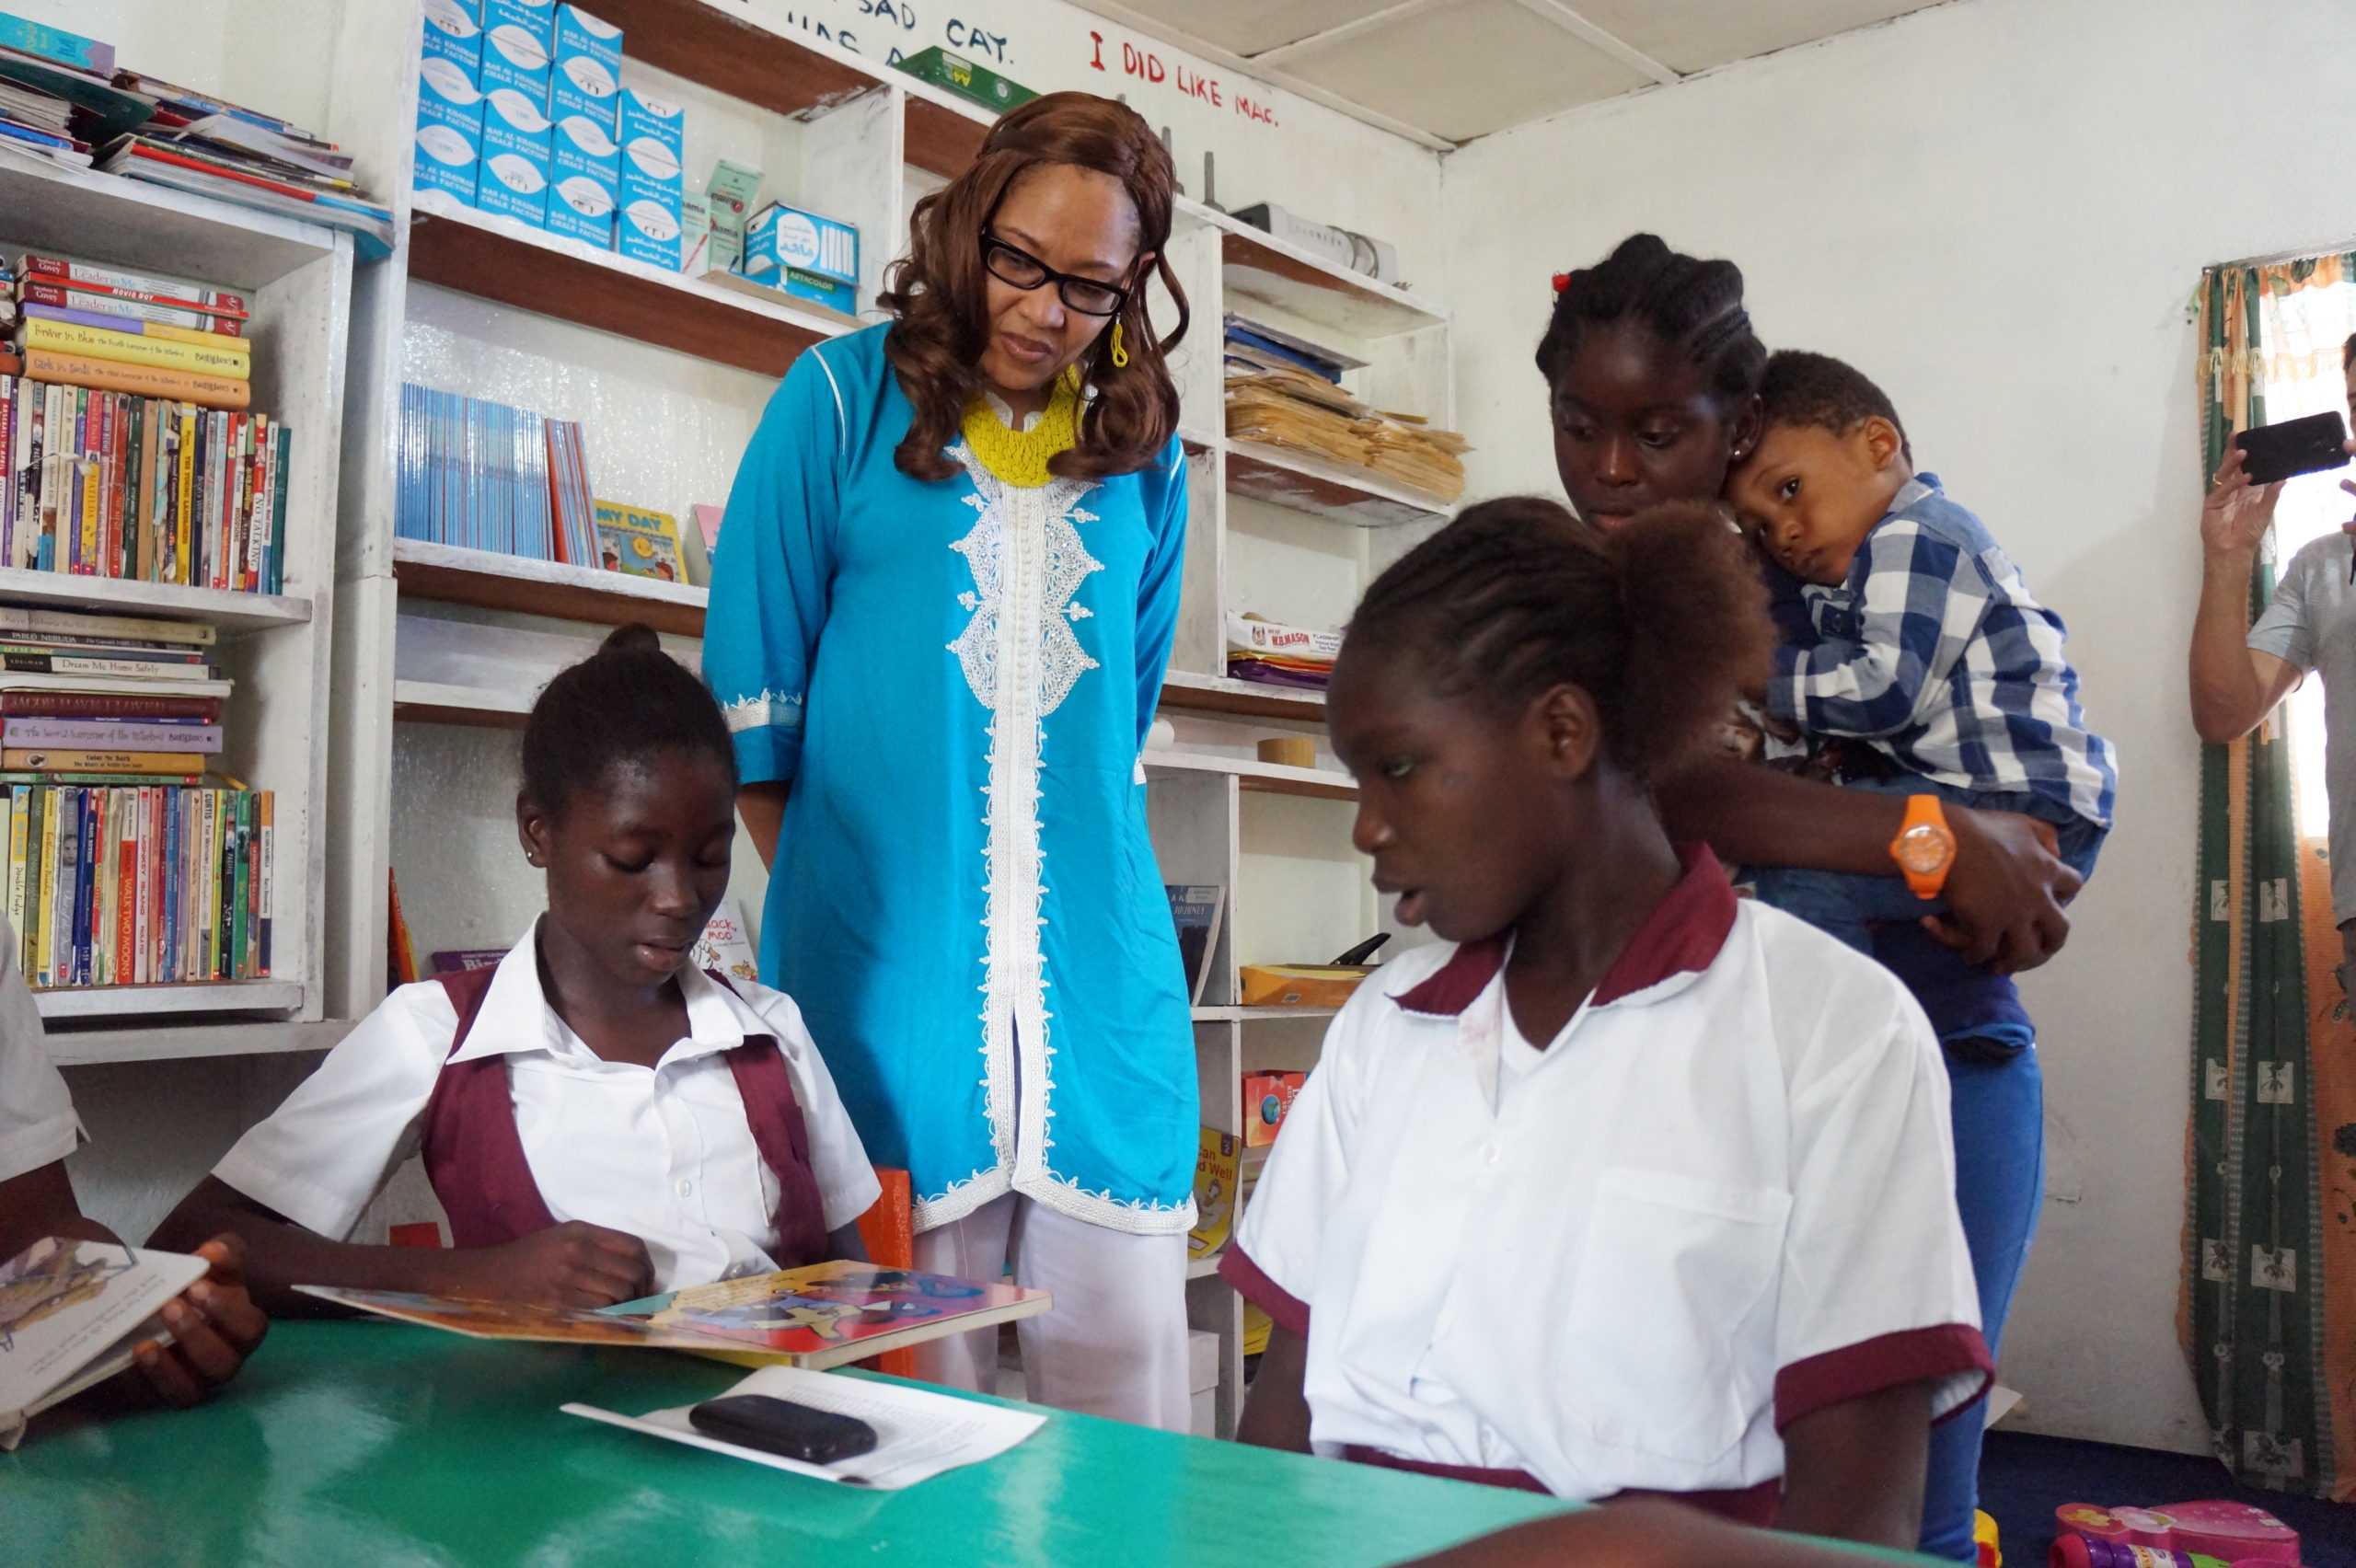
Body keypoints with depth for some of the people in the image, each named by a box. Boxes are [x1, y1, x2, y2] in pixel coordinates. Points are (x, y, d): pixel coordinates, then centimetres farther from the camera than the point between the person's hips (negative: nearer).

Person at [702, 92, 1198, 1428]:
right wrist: (841, 896, 1)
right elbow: (754, 697, 3)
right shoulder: (845, 399, 3)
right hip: (889, 961, -2)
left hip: (1101, 960, 3)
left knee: (1129, 1386, 5)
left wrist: (1079, 864, 12)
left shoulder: (1147, 454, 12)